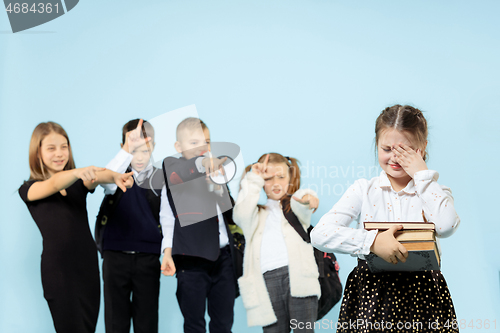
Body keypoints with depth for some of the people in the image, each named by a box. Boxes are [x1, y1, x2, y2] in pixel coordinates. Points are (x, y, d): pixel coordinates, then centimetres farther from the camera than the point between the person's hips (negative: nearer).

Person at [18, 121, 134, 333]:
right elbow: (53, 185, -22)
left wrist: (115, 177, -38)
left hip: (88, 267, 3)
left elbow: (97, 177, -14)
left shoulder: (79, 182, 8)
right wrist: (79, 172, -42)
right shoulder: (29, 189, 0)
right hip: (58, 271, -3)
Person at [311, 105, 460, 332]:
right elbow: (320, 234, -11)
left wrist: (422, 174, -10)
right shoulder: (364, 190, 2)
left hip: (420, 296, 0)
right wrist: (372, 242, -25)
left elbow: (446, 226, -20)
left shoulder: (432, 191, 5)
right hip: (370, 294, 0)